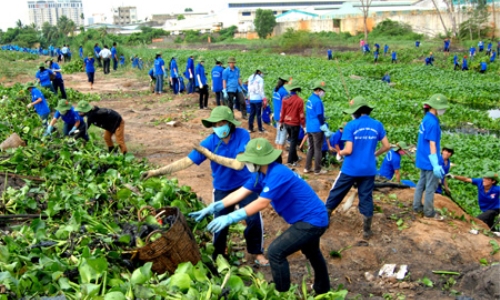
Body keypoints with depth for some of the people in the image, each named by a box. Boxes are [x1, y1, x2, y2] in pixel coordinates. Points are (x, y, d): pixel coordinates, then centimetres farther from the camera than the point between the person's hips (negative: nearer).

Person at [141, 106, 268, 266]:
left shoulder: (242, 135, -24)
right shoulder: (209, 142, -21)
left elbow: (239, 164, -31)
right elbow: (186, 161, -23)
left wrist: (211, 155, -33)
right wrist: (158, 172, -31)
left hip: (245, 183, -1)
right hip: (222, 188, 1)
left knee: (254, 219, 1)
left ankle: (257, 252, 27)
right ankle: (218, 256, 31)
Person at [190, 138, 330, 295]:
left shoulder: (277, 174, -29)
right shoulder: (261, 174, -1)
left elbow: (261, 203, -34)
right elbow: (239, 193, -2)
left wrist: (229, 218, -35)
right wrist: (210, 209, -7)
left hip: (312, 220, -11)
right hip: (314, 217, 11)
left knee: (275, 252, -12)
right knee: (311, 252, 32)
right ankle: (323, 289, 57)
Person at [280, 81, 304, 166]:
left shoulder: (285, 99, -3)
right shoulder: (299, 100, -16)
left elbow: (282, 112, 3)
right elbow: (301, 114, -12)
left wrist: (281, 122, 13)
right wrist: (303, 124, -1)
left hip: (286, 123, 5)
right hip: (295, 124, -5)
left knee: (292, 140, 21)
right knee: (293, 142, 5)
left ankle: (295, 158, 33)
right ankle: (290, 161, 6)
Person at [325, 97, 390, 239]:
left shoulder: (351, 125, -12)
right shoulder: (377, 125, 0)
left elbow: (348, 150, -16)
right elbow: (387, 146, 3)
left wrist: (340, 152, 5)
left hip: (350, 169, -3)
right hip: (369, 170, 3)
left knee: (336, 194, 13)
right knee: (366, 198, 11)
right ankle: (367, 230, 16)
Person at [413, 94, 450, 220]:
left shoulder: (426, 119, 7)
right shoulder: (433, 122, -21)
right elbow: (432, 144, -22)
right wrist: (436, 165, -21)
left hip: (423, 159, 9)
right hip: (430, 161, -9)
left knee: (422, 183, 18)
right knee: (431, 186, 2)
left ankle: (417, 206, 28)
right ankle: (429, 212, 12)